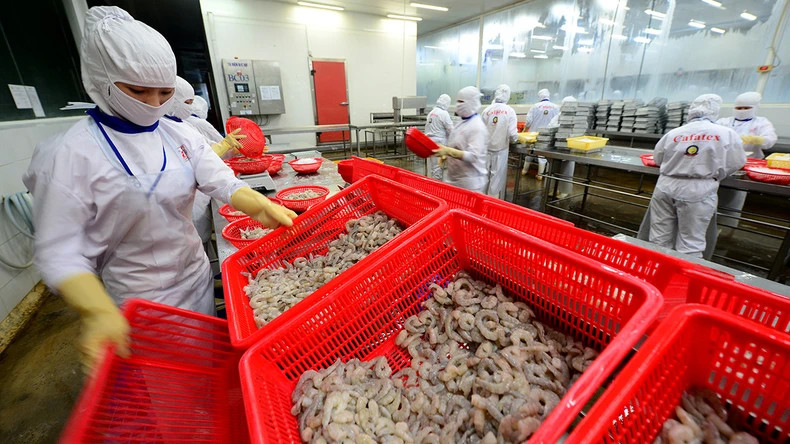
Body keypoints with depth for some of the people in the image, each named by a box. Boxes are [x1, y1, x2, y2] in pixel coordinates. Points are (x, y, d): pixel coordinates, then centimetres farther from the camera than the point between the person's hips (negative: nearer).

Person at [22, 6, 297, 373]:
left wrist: (260, 206, -36)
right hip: (139, 300, -5)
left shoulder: (180, 135, -3)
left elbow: (221, 182, -14)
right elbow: (59, 251, -17)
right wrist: (100, 313, -33)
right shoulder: (71, 153, -17)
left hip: (197, 274, 5)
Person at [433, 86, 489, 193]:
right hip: (453, 178, 9)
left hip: (470, 181, -8)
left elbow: (473, 156, -24)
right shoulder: (462, 123, 12)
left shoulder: (477, 127, -15)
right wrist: (444, 155, 4)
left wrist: (448, 151, -32)